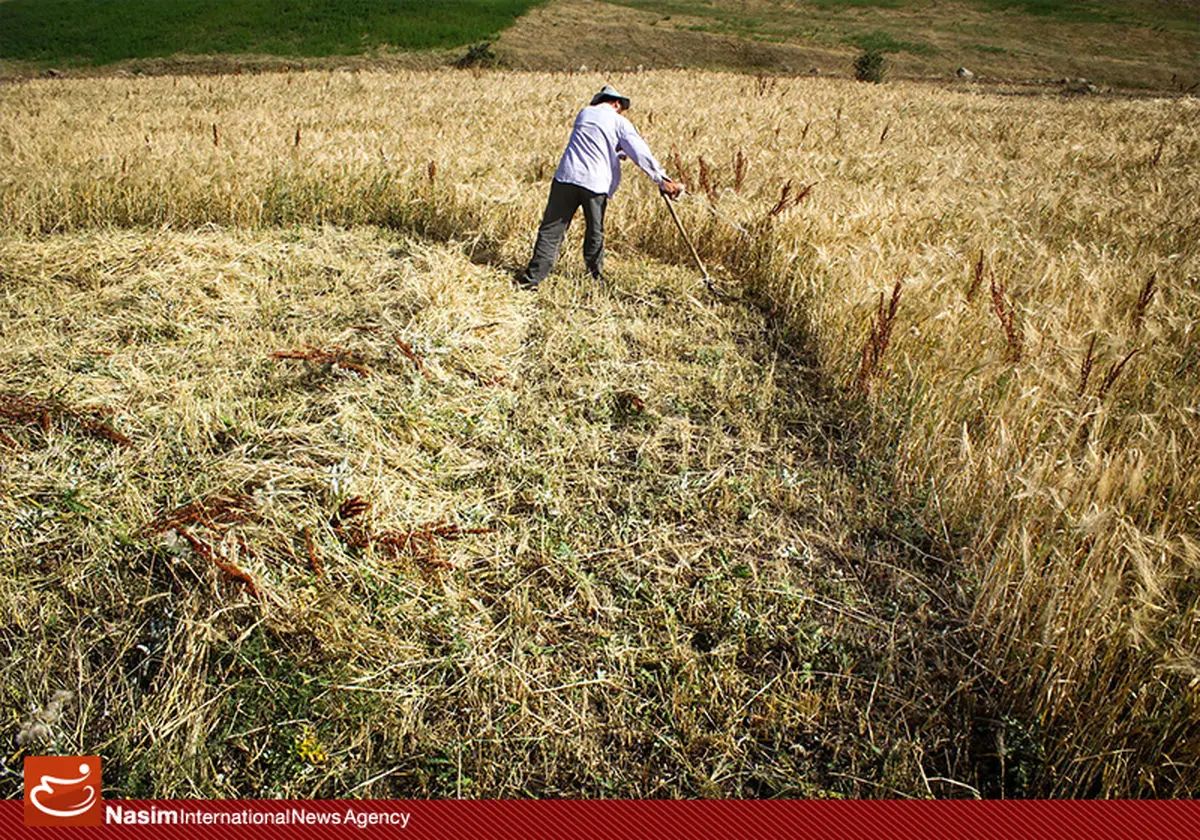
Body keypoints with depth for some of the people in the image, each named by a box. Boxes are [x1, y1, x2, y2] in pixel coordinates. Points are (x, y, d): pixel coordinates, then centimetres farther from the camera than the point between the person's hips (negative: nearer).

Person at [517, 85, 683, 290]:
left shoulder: (584, 113, 20)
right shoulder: (619, 122, 7)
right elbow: (641, 154, 2)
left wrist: (621, 152, 37)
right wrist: (663, 181, 2)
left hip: (566, 177, 2)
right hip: (596, 183, -2)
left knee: (551, 229, 3)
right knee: (595, 233, 13)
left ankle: (533, 277, 0)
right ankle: (596, 277, 21)